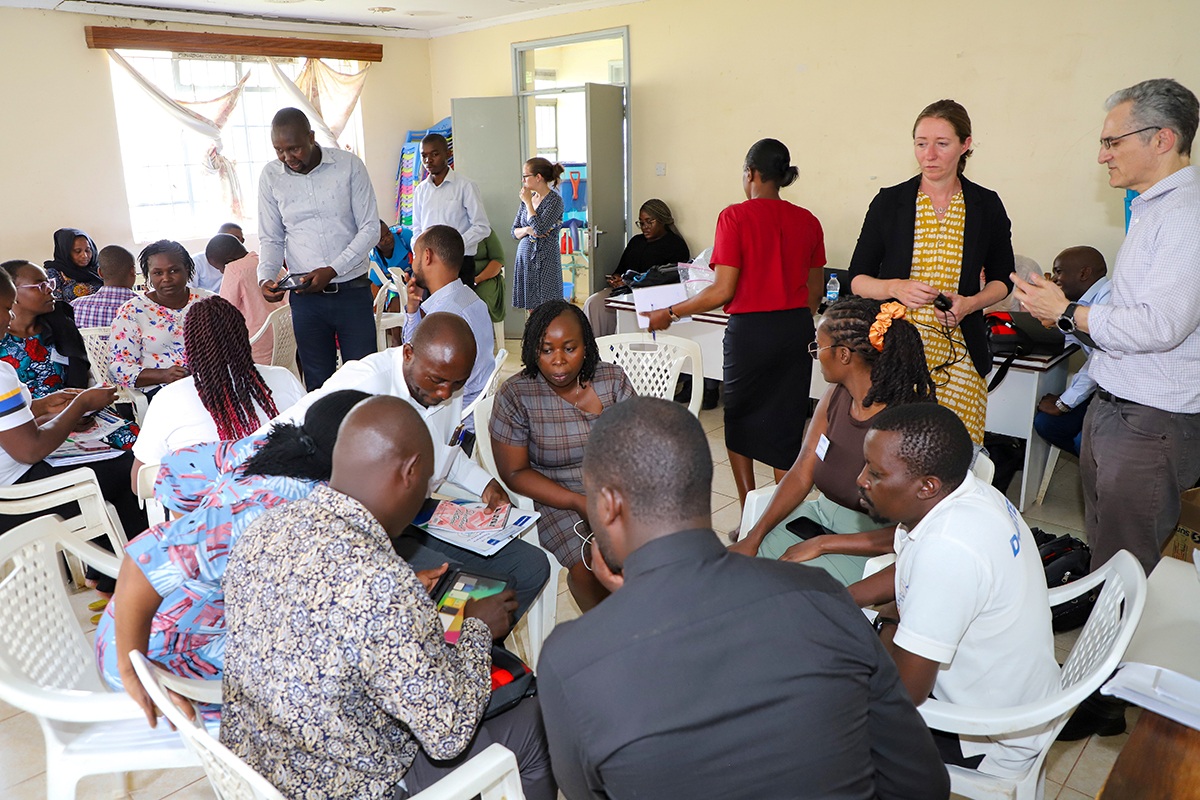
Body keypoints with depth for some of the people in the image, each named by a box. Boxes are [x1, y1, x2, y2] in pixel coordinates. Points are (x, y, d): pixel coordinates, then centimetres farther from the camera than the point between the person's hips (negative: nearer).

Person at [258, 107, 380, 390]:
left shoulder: (349, 165, -3)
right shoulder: (271, 176, 4)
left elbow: (370, 229, -4)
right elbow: (271, 238, 10)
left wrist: (332, 270, -14)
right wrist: (266, 276, -10)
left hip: (352, 290, -2)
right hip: (305, 296, 2)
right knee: (318, 381, 8)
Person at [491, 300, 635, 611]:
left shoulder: (613, 379, 1)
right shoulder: (515, 395, -7)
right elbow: (515, 472, -7)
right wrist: (579, 503, -17)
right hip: (558, 498, -2)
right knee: (590, 566, -28)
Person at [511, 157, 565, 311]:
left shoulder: (554, 200, -9)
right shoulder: (527, 199, 11)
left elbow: (539, 228, -21)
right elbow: (514, 232, 14)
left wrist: (528, 202, -10)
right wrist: (527, 230, -8)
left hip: (545, 260, -6)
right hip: (525, 257, 7)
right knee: (531, 311, 9)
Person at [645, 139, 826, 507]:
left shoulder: (736, 217, -10)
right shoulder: (807, 221, 5)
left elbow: (724, 290, -14)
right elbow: (815, 289, 11)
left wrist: (670, 313, -5)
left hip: (750, 328, -4)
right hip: (797, 330, 4)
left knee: (739, 420, 15)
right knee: (786, 425, 11)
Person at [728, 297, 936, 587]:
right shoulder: (835, 396, -2)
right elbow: (801, 474, 1)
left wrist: (822, 544, -22)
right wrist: (754, 537, -7)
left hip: (871, 542, -6)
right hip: (822, 514, 7)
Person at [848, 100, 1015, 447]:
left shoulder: (986, 206, 7)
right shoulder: (889, 202, 3)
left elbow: (1002, 279, 17)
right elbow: (857, 279, 5)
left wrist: (970, 303, -4)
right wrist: (895, 288, -15)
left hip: (957, 353, 1)